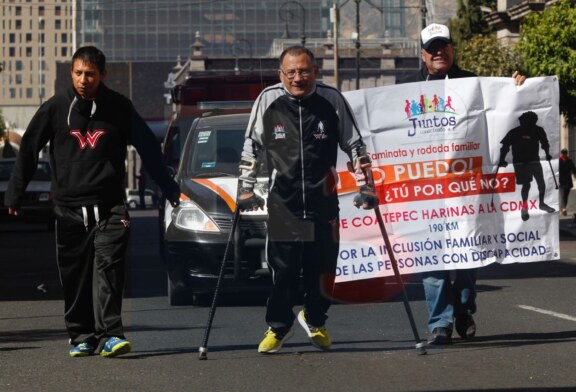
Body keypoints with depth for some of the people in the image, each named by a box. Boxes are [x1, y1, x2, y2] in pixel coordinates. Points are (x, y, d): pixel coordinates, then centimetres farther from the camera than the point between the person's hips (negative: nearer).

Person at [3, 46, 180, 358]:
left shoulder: (119, 108, 1)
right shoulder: (55, 108, 2)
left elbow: (149, 150, 5)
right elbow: (29, 150, 8)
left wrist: (172, 192, 5)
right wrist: (14, 195, 5)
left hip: (109, 206, -1)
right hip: (68, 208, 1)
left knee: (108, 267, -14)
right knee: (75, 275, 3)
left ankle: (109, 335, -18)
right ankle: (81, 336, 13)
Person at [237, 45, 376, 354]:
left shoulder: (332, 100, -3)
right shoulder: (268, 101, -3)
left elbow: (354, 145, 8)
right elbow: (251, 147, 9)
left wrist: (365, 186, 4)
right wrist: (246, 189, 7)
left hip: (323, 200, 1)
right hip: (282, 201, -1)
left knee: (323, 268, 5)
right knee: (282, 270, -3)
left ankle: (314, 319, 30)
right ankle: (278, 326, 17)